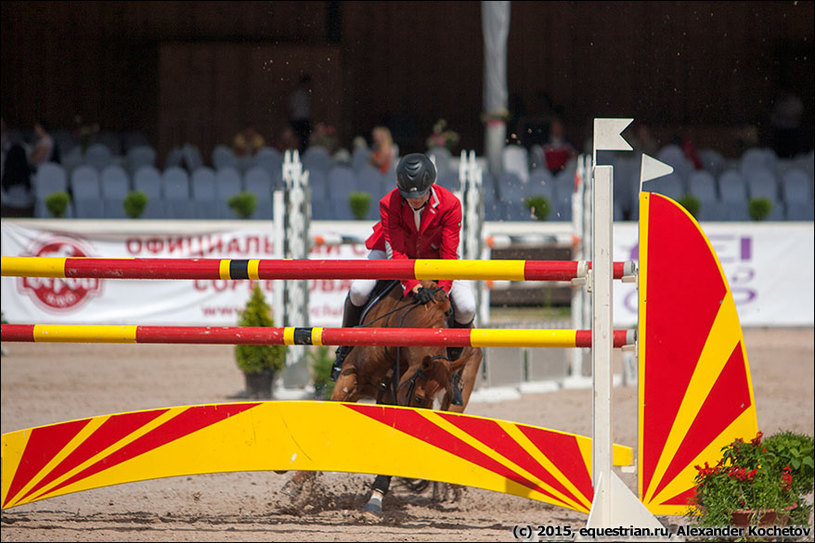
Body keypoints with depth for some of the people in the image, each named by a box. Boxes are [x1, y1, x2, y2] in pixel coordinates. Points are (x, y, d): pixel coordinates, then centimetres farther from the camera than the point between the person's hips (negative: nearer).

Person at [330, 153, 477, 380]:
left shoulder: (449, 205, -29)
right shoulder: (388, 204, -29)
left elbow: (449, 255, -24)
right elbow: (395, 253, -30)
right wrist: (413, 286, -44)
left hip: (435, 256, 0)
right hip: (395, 251, 0)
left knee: (466, 308, -20)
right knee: (358, 291, -25)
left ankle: (454, 357, 11)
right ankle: (345, 350, 2)